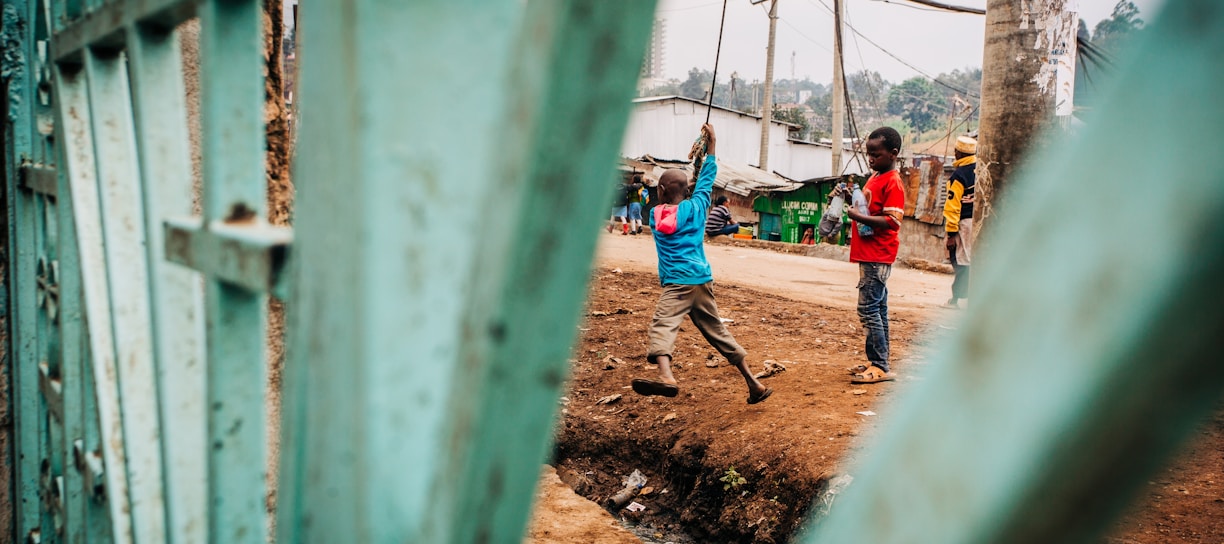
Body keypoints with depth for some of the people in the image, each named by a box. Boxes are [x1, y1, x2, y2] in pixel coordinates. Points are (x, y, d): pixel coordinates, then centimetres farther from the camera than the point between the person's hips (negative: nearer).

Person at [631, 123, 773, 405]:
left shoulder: (655, 214, 9)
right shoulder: (694, 207, 10)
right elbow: (706, 180, 26)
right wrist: (711, 144, 30)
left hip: (677, 283, -4)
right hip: (703, 280, 4)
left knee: (663, 325, -22)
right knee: (718, 331, 14)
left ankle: (666, 376, -50)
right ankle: (754, 384, 17)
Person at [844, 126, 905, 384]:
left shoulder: (893, 183, -13)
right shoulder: (874, 179, 17)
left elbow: (892, 221, -22)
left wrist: (859, 217, -27)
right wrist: (852, 204, 12)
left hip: (878, 256, -10)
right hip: (869, 254, 10)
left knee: (869, 308, -12)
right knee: (878, 309, 13)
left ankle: (880, 367, -9)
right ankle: (877, 363, 19)